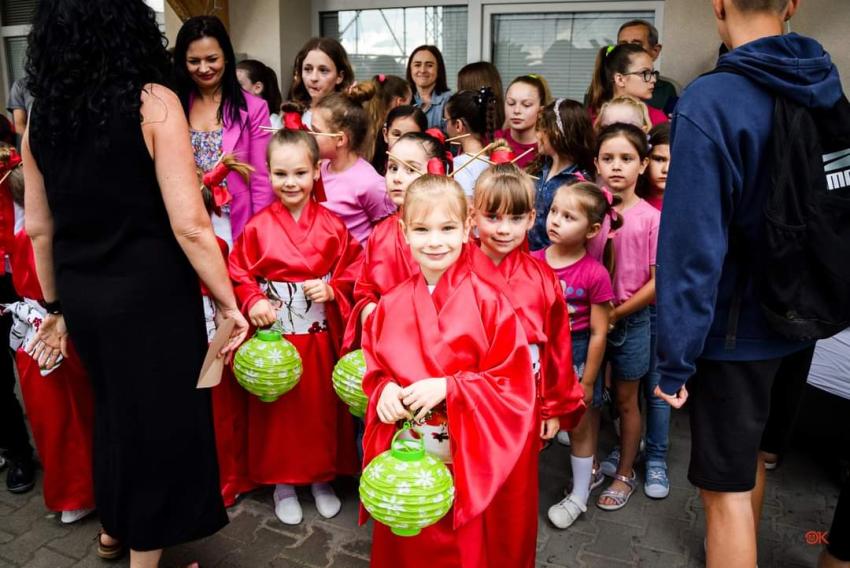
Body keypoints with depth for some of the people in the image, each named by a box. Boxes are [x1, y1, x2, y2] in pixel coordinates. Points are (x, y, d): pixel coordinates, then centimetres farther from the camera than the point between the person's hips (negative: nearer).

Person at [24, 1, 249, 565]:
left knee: (113, 406, 26)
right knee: (160, 418, 12)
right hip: (150, 293, -6)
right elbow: (189, 225, -18)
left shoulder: (41, 113, 4)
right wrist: (229, 303, -9)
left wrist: (57, 306, 20)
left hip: (82, 297, 7)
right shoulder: (153, 101, -12)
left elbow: (39, 229, 9)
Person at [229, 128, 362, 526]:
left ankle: (322, 477, 33)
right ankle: (282, 481, 30)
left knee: (323, 406, 13)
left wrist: (332, 290, -16)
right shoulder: (258, 227, -4)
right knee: (279, 410, 11)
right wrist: (252, 302, -17)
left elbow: (353, 269, 1)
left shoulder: (331, 225, -3)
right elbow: (238, 273, -1)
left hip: (321, 335, 1)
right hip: (275, 334, 0)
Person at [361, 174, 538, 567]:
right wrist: (384, 391, -13)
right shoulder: (391, 305, -2)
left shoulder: (488, 302, -15)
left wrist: (447, 388, -24)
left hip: (470, 461, -3)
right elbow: (373, 369, 8)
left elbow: (513, 383, -14)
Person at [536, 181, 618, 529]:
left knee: (580, 425, 13)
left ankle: (579, 494, 34)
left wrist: (586, 382, -8)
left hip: (576, 354, -3)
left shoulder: (595, 274, -17)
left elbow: (598, 333, -12)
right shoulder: (533, 262, -6)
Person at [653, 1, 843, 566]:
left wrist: (676, 358, -17)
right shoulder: (827, 84, 0)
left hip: (734, 328, -7)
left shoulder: (710, 102, -22)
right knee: (751, 454, 27)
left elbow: (692, 243, -25)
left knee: (726, 488, 6)